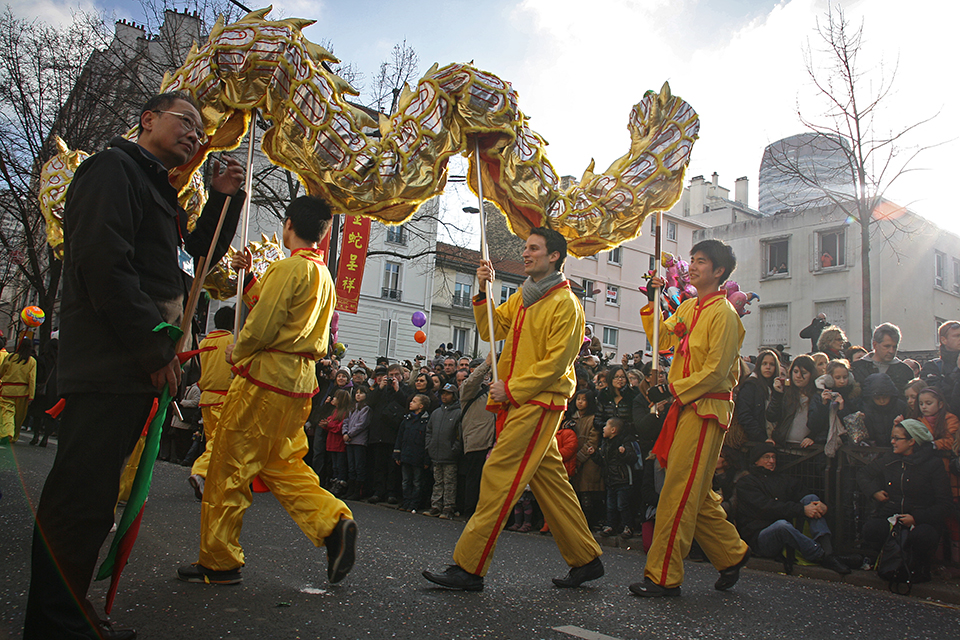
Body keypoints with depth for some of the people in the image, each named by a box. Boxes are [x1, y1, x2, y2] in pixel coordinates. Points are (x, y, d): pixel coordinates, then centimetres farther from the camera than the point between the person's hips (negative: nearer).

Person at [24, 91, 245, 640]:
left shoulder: (160, 190, 26)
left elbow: (199, 256, 30)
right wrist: (156, 348, -18)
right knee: (81, 498, -5)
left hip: (137, 371, 10)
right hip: (109, 366, -10)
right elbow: (102, 260, -16)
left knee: (92, 499, 14)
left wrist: (223, 197, 16)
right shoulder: (114, 167, -3)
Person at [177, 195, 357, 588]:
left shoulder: (289, 267, -13)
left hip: (266, 378, -9)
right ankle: (333, 521, 0)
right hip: (299, 381, 9)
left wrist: (236, 353, 0)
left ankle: (219, 563, 12)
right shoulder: (324, 275, 15)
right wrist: (251, 279, 23)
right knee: (281, 465, 16)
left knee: (229, 470, 2)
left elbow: (261, 327, -18)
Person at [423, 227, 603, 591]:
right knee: (549, 480, 12)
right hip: (516, 401, 9)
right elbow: (492, 328, 15)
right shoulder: (523, 296, 18)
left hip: (538, 403, -9)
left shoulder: (565, 304, -9)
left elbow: (556, 363, -15)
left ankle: (469, 568, -6)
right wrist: (483, 292, 2)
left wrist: (511, 389, -15)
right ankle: (586, 559, 23)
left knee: (498, 476, -11)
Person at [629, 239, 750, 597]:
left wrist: (672, 389, -16)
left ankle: (663, 577, 0)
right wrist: (652, 302, 9)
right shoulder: (687, 307, 15)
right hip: (684, 407, 9)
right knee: (696, 493, 15)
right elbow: (662, 340, 14)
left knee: (678, 493, -7)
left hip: (706, 409, -8)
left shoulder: (723, 312, -11)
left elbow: (716, 372, -15)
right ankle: (731, 554, 31)